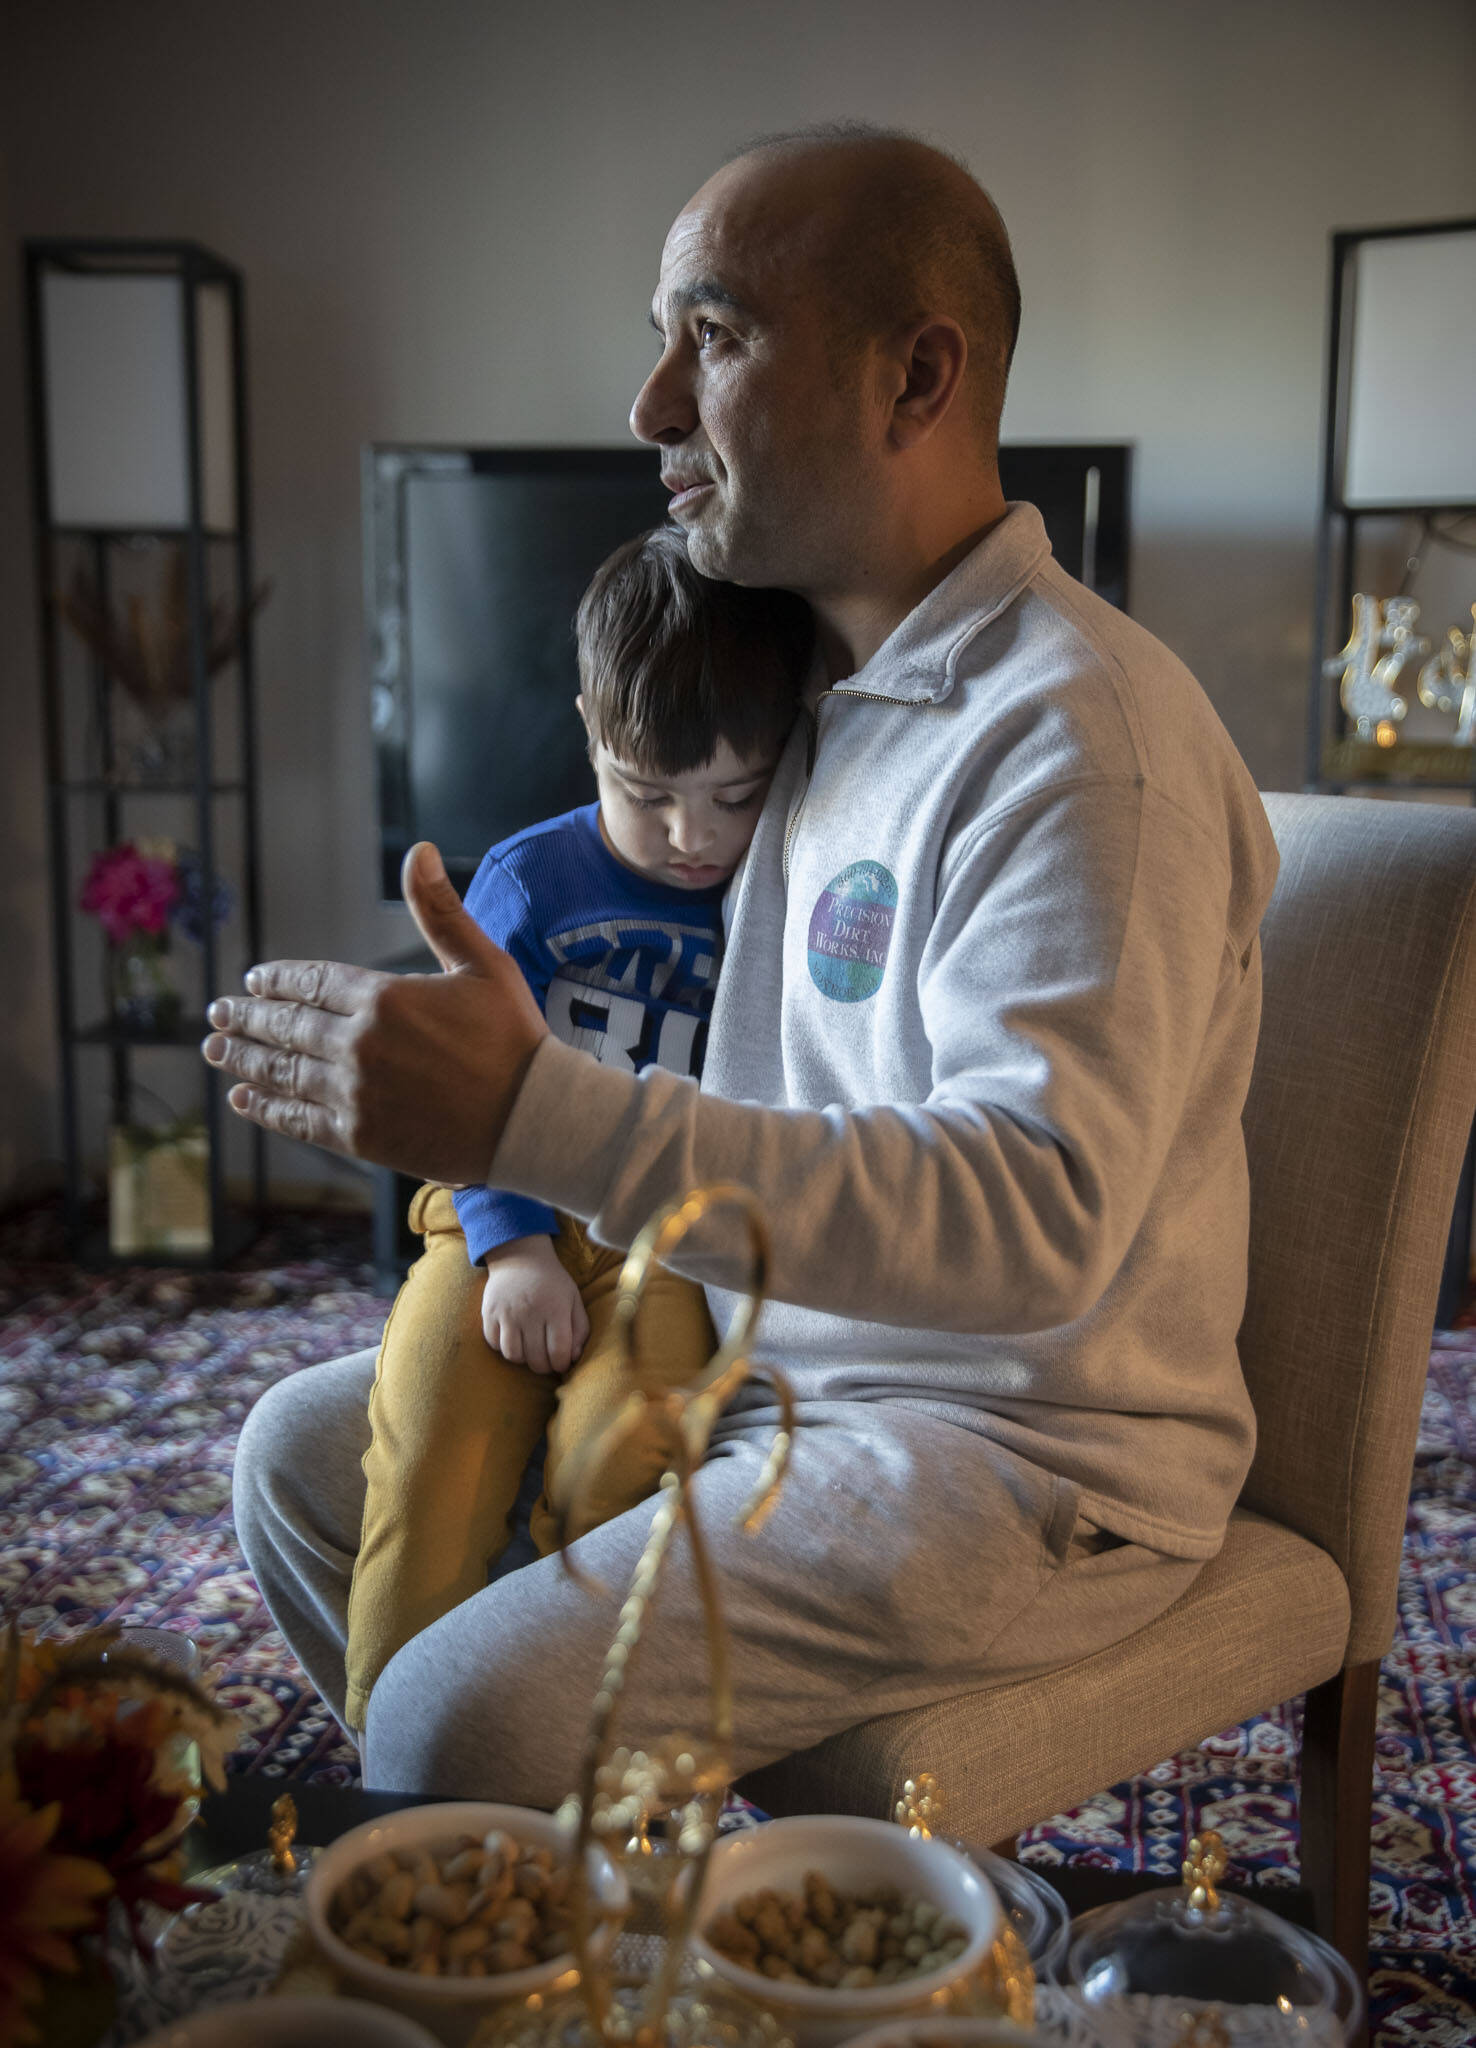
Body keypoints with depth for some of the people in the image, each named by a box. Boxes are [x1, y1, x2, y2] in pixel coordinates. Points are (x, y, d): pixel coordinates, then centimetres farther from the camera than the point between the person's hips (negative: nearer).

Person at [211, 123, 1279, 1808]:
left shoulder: (1081, 732, -21)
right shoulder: (822, 683, 10)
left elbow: (1036, 1213, -33)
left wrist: (542, 1120, -38)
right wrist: (569, 1234, 5)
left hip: (1034, 1450, -9)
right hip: (773, 1365, 9)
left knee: (469, 1727, -26)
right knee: (304, 1455, 11)